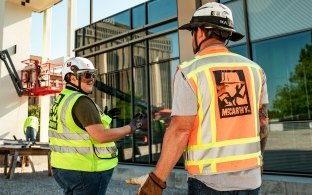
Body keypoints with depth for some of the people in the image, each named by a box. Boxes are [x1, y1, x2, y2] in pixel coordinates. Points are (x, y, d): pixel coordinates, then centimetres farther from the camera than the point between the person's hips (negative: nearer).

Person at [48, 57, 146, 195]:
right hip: (84, 170, -9)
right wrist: (130, 128, -12)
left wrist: (102, 118, 16)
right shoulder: (81, 101, -19)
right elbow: (101, 136, -24)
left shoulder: (61, 100, 10)